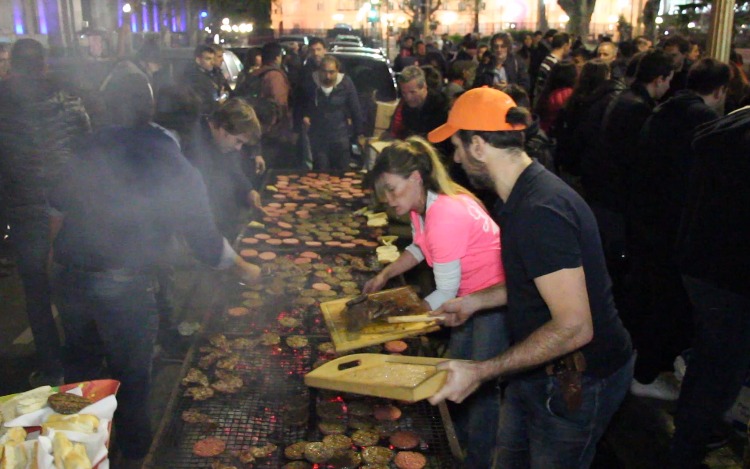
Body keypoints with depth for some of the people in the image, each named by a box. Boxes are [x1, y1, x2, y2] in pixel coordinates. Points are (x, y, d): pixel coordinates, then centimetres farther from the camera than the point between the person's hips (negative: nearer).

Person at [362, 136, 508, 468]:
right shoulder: (421, 204, -5)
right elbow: (419, 248, 13)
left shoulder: (445, 216, -34)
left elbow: (446, 293, -27)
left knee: (480, 383, 2)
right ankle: (463, 440, 40)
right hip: (469, 295, 9)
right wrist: (384, 275, 2)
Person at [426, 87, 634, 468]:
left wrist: (481, 372, -30)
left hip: (577, 381, -9)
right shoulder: (523, 195, 3)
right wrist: (474, 302, 15)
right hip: (538, 369, 9)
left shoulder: (540, 213, -31)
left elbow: (574, 327, -31)